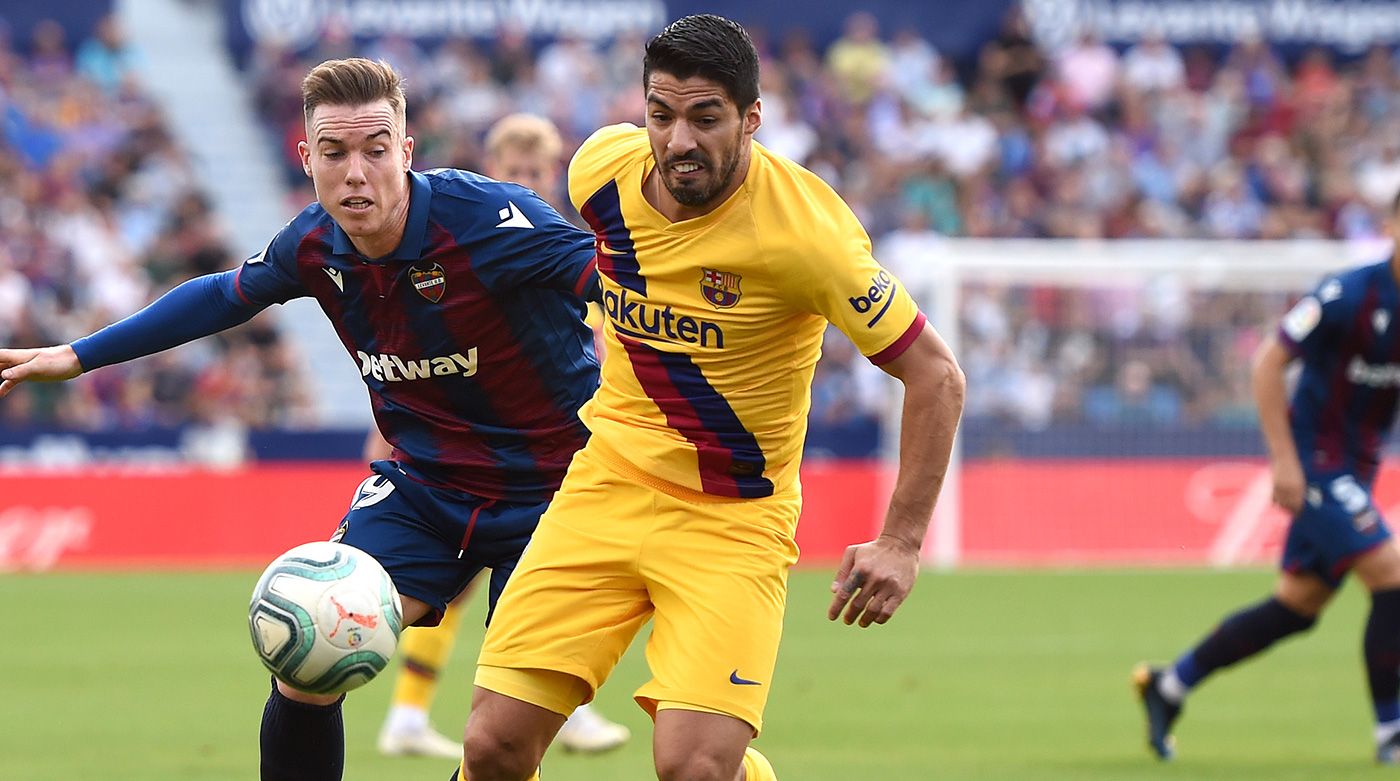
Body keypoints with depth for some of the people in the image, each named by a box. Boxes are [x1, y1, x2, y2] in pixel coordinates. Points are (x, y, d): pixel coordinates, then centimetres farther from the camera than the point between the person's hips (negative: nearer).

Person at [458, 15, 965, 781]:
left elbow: (936, 377, -14)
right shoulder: (601, 170, -7)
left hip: (735, 517, -4)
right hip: (608, 484, 4)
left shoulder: (802, 229, -21)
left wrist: (901, 543, -17)